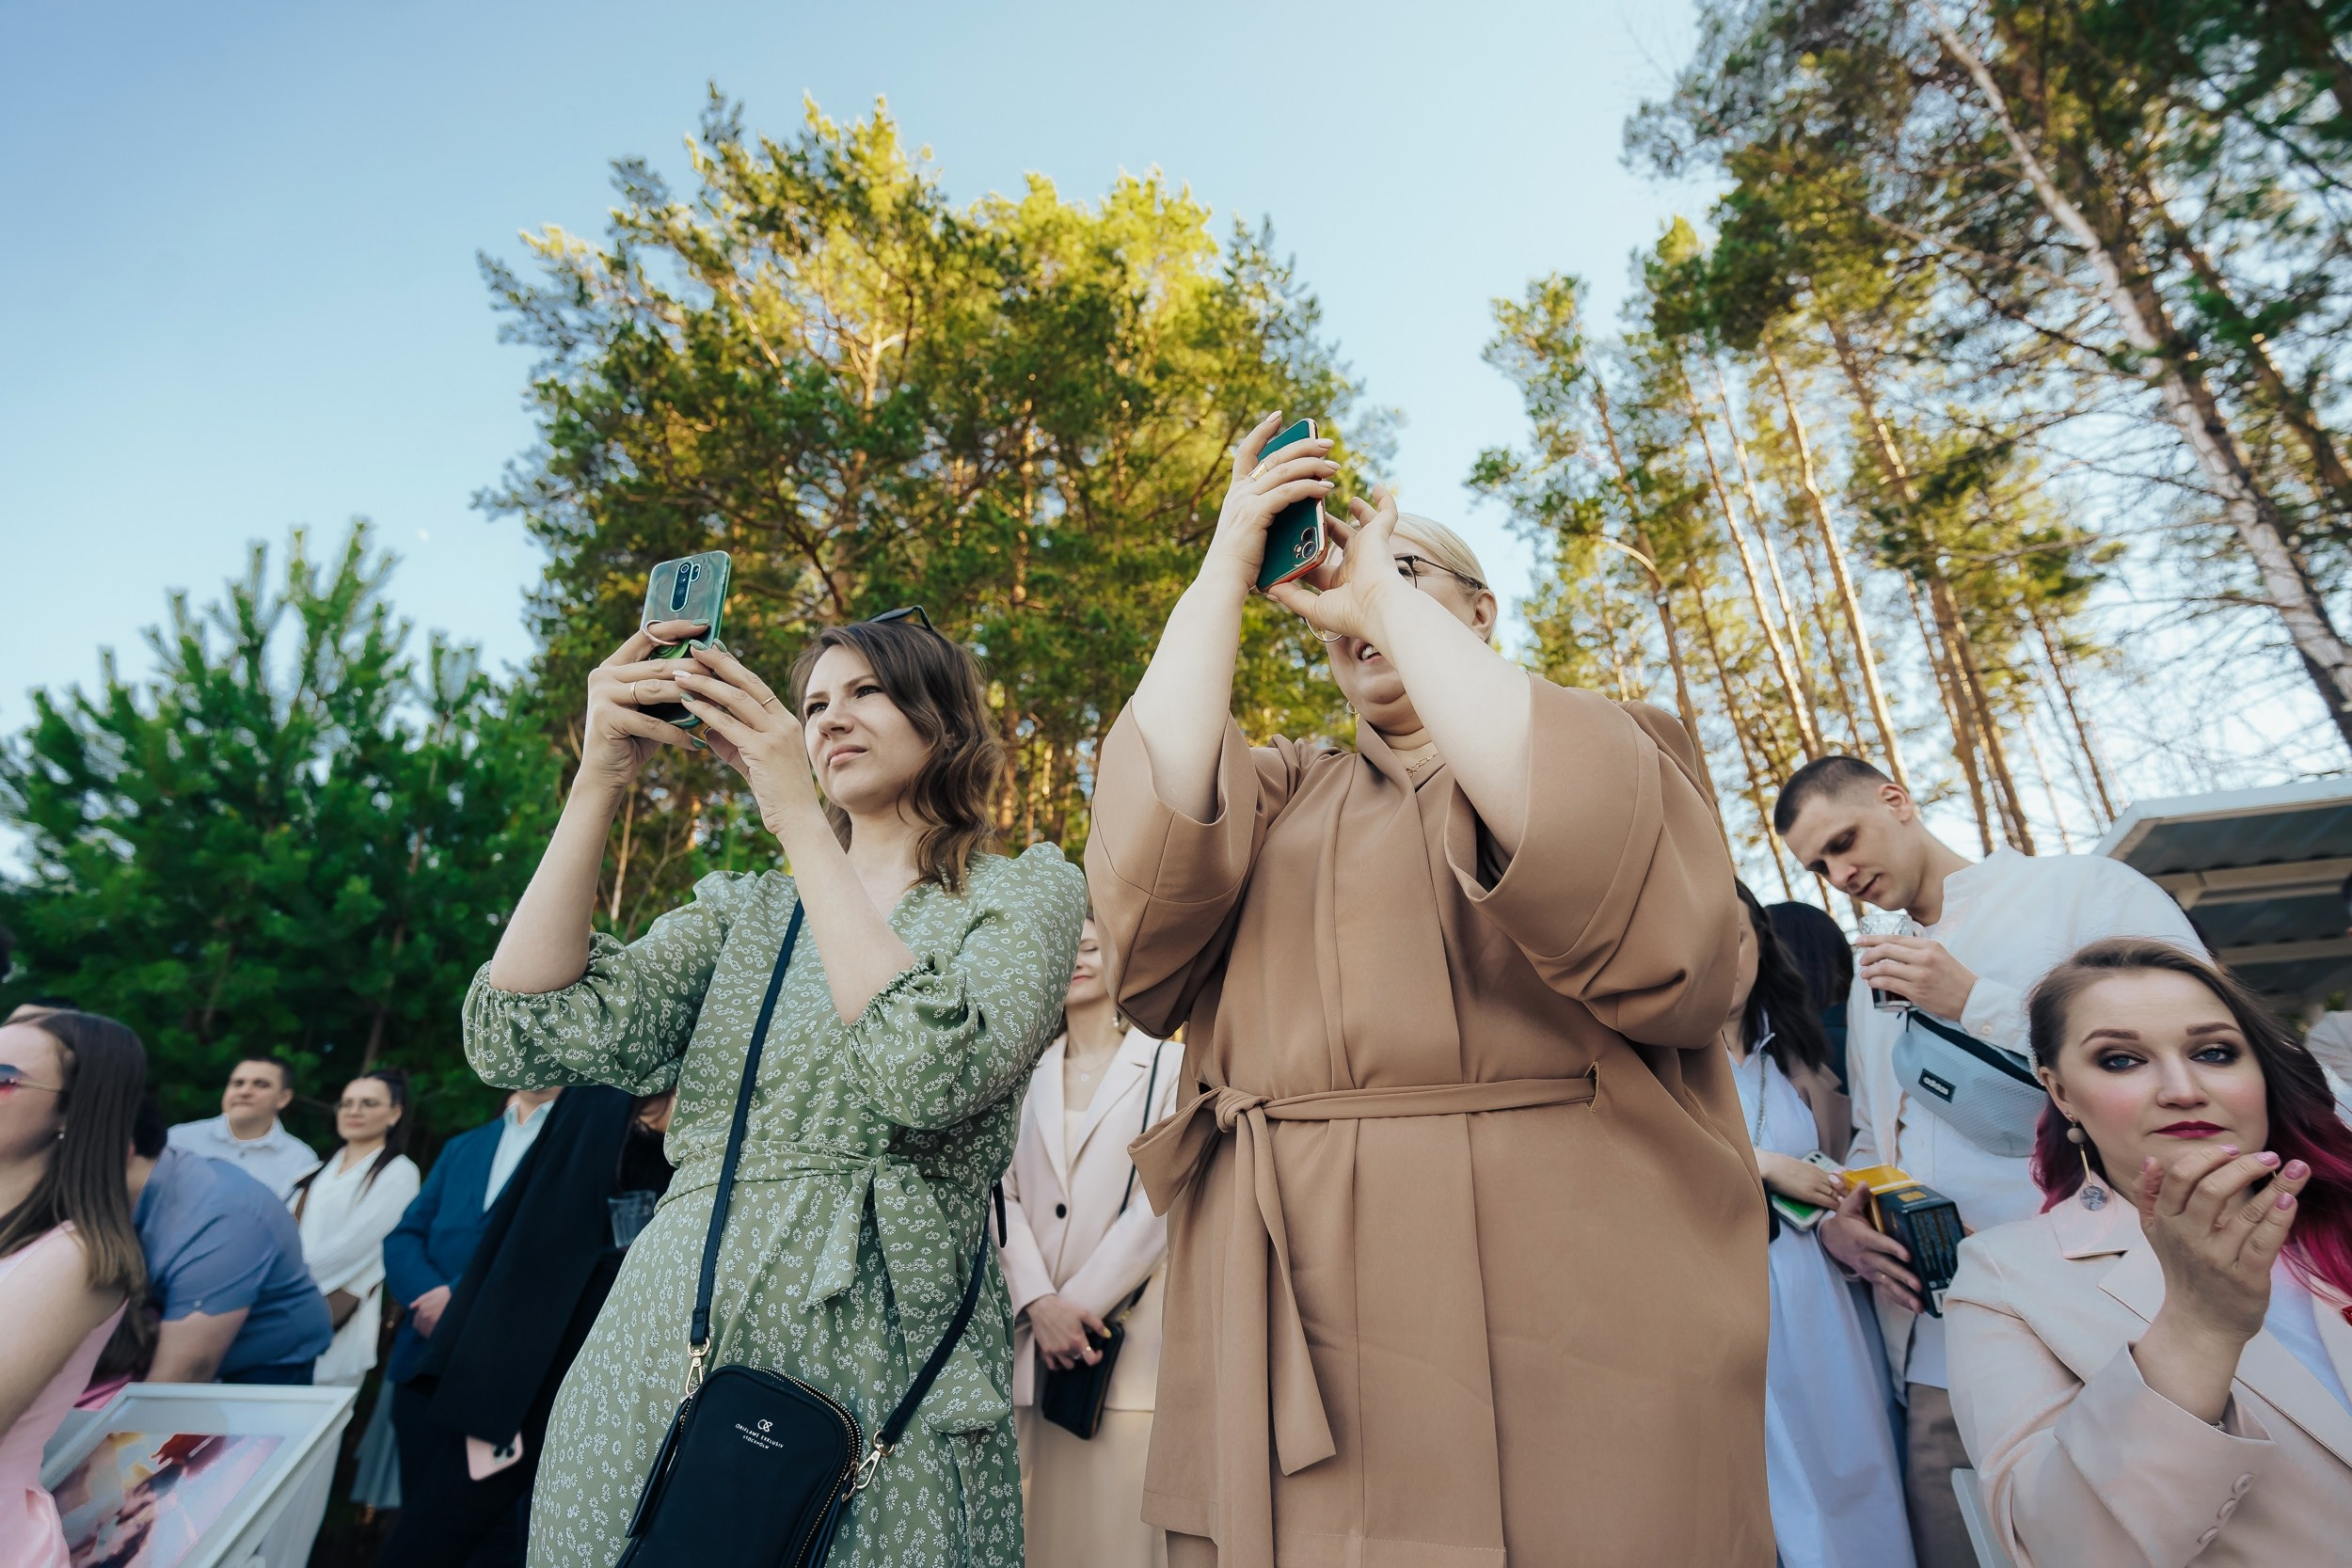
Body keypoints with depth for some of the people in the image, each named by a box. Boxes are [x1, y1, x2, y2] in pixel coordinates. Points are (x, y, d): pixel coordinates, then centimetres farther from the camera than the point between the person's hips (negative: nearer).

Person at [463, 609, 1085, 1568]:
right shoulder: (741, 908, 10)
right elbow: (518, 1039, -4)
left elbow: (931, 1075, -20)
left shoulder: (1027, 892, -1)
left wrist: (798, 814, -17)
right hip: (668, 1344, 4)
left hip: (882, 1374, -3)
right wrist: (598, 782, -12)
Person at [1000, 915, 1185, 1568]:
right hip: (1033, 1332, 3)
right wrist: (1040, 1304, -11)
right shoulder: (1029, 1076, 13)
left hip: (1129, 1326, -3)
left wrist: (1081, 1300, -10)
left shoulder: (1169, 1065, 2)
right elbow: (1003, 1194, 3)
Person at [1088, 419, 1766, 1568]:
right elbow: (1151, 854, -8)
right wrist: (1226, 570, -6)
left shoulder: (1607, 744, 9)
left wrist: (1391, 599, -11)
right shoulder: (1279, 792, 14)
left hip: (1565, 1331, -1)